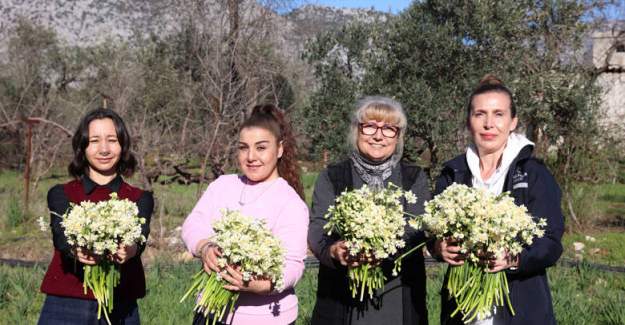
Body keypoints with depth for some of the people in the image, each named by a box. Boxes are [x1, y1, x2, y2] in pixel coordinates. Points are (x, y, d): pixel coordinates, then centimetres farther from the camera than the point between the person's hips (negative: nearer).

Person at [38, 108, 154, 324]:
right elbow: (61, 235, -14)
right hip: (66, 307, 0)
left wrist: (129, 250, -37)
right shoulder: (61, 195, 5)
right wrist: (76, 251, -37)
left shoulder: (140, 200, 6)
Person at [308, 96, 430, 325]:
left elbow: (417, 231, -9)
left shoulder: (415, 179, 7)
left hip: (399, 301, 1)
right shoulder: (332, 177, 6)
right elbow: (317, 229, -6)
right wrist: (334, 250, -29)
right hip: (341, 300, 0)